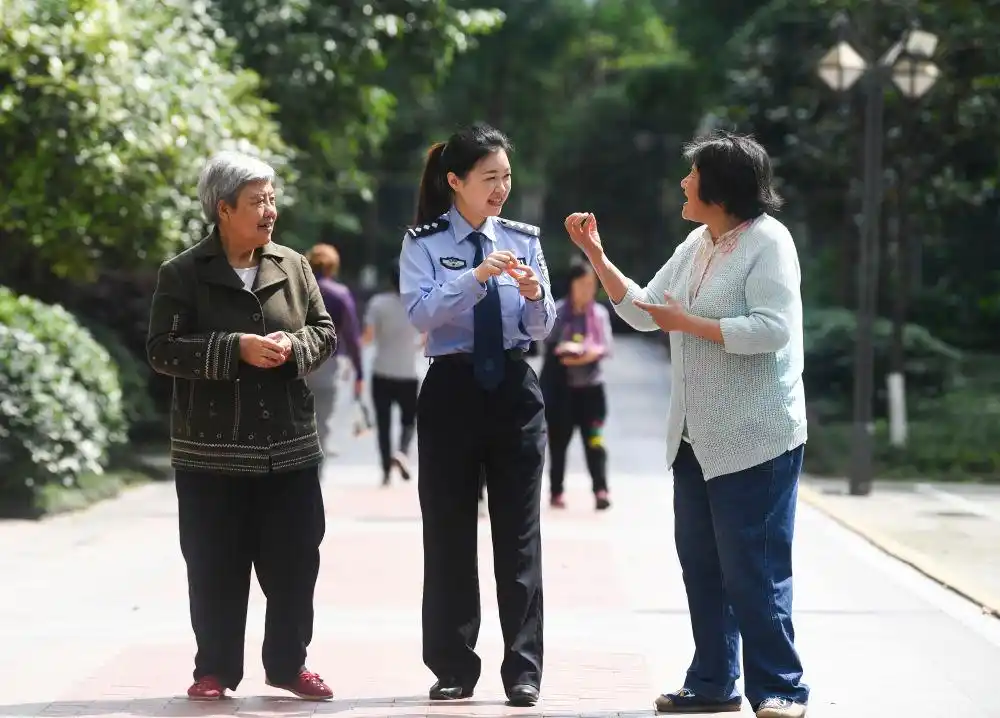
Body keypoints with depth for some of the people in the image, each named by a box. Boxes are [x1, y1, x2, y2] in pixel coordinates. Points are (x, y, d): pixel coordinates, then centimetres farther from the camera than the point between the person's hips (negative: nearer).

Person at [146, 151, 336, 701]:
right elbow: (163, 349, -10)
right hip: (213, 452, -3)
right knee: (217, 567, 2)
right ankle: (215, 670, 13)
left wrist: (291, 347, -12)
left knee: (294, 562, 7)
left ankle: (288, 664, 21)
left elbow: (324, 332, 11)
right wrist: (236, 350, -20)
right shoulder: (183, 274, -4)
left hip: (289, 448, 3)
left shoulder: (293, 267, 7)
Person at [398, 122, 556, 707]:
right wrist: (477, 277, -30)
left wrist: (534, 295, -17)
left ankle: (524, 668, 8)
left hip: (514, 390, 2)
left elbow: (543, 328, 4)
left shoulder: (524, 239, 5)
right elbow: (420, 313, -18)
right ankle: (455, 666, 13)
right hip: (452, 390, -2)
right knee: (450, 534, 4)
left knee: (519, 533, 3)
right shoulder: (425, 243, -3)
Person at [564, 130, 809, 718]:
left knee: (753, 570, -6)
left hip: (754, 440, -9)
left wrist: (688, 323, -16)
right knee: (701, 564, 12)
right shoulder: (697, 245, 13)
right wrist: (596, 256, 10)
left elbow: (773, 329, -23)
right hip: (697, 440, 9)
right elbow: (643, 312, 19)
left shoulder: (767, 241, -12)